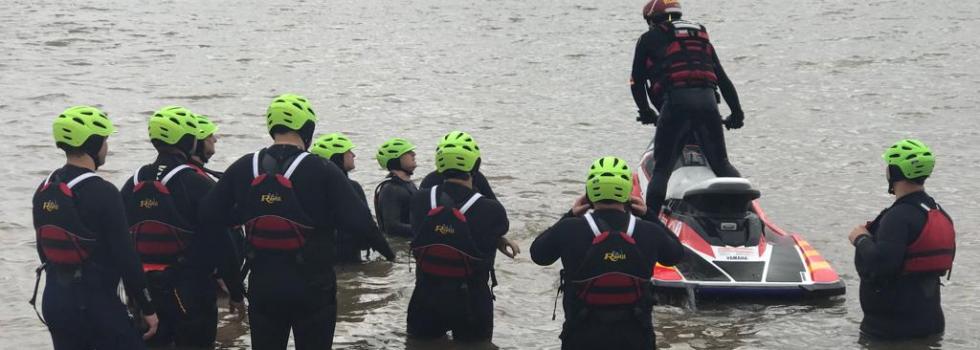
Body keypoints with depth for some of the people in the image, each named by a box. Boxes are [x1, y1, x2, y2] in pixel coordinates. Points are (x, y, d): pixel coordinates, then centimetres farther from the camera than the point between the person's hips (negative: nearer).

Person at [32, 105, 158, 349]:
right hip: (95, 302, -8)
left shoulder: (44, 192, 8)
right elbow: (124, 254, -15)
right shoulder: (102, 193, -15)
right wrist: (147, 307, -8)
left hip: (53, 300, 8)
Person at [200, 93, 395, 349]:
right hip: (312, 289, -3)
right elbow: (357, 220, -14)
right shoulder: (323, 173, -13)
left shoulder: (242, 169, -3)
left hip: (262, 287, 3)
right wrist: (384, 249, 3)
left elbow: (210, 213, 3)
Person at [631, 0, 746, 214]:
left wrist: (646, 112, 28)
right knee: (721, 164, 16)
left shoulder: (649, 39, 16)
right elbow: (723, 78, 26)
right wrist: (737, 112, 28)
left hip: (676, 101, -4)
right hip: (707, 100, 4)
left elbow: (637, 82, 15)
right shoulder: (701, 37, 28)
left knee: (662, 167, 0)